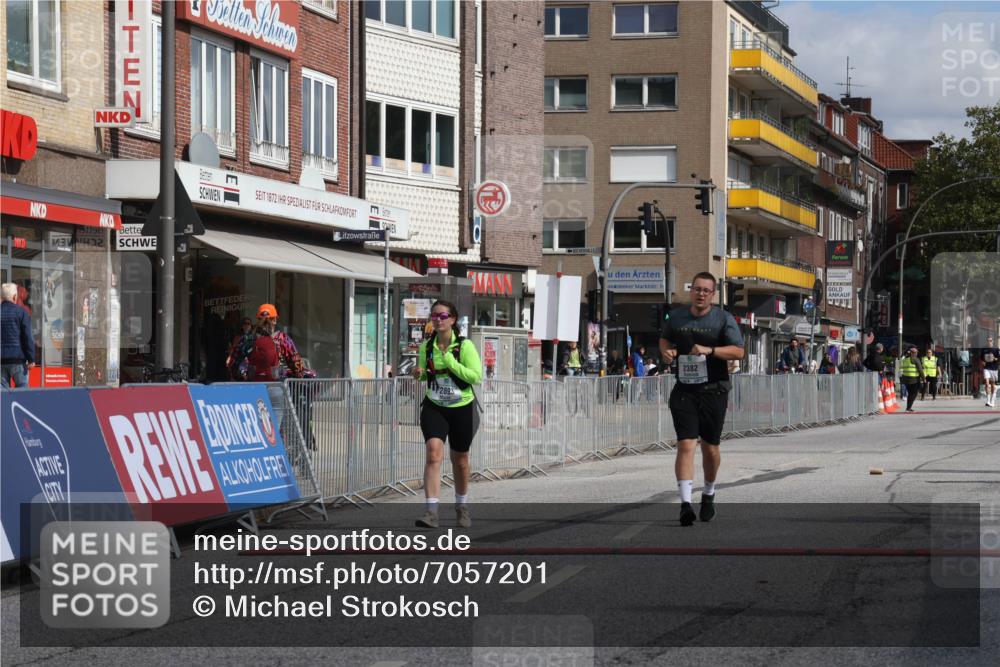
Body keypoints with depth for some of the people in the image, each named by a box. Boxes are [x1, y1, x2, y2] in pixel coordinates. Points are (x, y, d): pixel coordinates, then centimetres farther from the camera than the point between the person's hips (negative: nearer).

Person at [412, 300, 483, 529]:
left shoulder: (464, 345, -11)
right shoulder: (426, 346, 1)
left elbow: (476, 376, -18)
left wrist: (451, 363, -24)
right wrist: (419, 374, -7)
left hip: (462, 408, -1)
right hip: (434, 407, 1)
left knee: (460, 459, 13)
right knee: (433, 452, -19)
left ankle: (462, 506, 37)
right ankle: (431, 511, -24)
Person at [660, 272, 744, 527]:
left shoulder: (724, 319, -2)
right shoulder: (676, 317, 7)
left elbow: (738, 351, -9)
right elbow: (664, 338, 26)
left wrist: (709, 350, -23)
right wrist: (666, 351, 3)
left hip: (713, 391, -1)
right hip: (684, 391, 1)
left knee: (710, 448, 9)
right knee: (685, 444, -13)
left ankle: (709, 494, 34)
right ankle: (685, 503, -17)